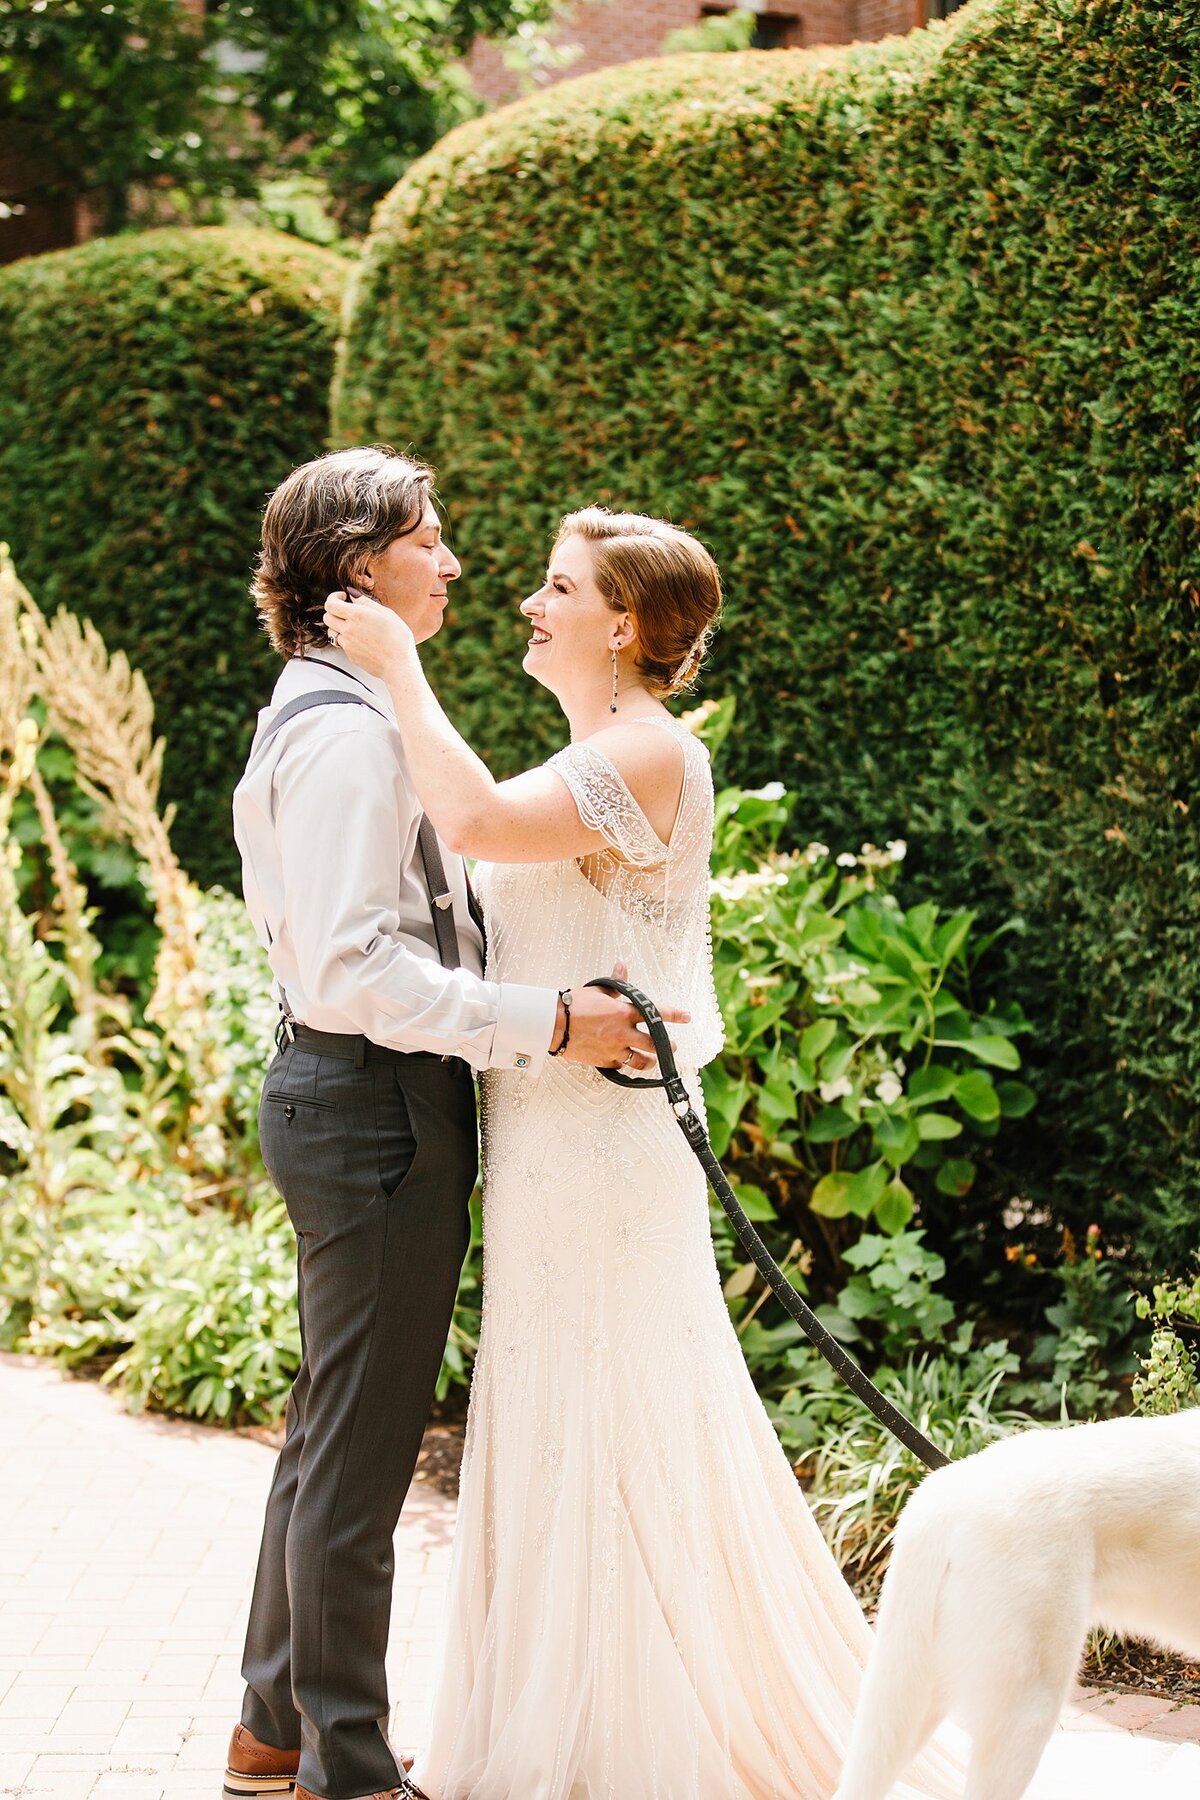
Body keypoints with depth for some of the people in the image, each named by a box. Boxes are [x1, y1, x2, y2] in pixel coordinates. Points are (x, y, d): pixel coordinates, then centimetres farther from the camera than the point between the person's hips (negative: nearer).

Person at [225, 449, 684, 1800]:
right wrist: (548, 1022, -24)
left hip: (338, 1095, 11)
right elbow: (350, 969, -26)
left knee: (332, 1429, 19)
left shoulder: (324, 713, 15)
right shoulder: (352, 728, -18)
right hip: (380, 1106, -11)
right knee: (361, 1447, -1)